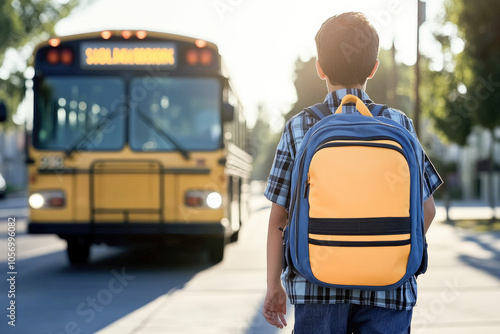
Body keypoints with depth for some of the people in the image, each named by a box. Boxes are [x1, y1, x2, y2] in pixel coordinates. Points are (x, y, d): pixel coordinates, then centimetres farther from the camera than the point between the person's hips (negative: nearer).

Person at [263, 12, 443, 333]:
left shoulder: (299, 128, -2)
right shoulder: (400, 125, -1)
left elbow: (279, 217, -1)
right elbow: (426, 210, 3)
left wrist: (274, 285, 9)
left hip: (317, 284, 0)